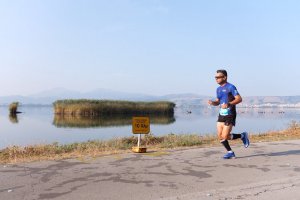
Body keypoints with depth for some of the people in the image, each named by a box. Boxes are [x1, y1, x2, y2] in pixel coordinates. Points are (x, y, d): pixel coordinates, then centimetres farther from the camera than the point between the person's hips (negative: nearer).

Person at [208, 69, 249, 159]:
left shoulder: (230, 87, -10)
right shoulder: (218, 89, 13)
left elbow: (239, 99, -16)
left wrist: (229, 104, -29)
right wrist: (212, 102, -2)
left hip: (230, 115, -7)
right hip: (221, 114, 7)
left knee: (225, 136, -9)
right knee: (220, 136, 2)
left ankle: (242, 136, 15)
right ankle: (230, 152, 19)